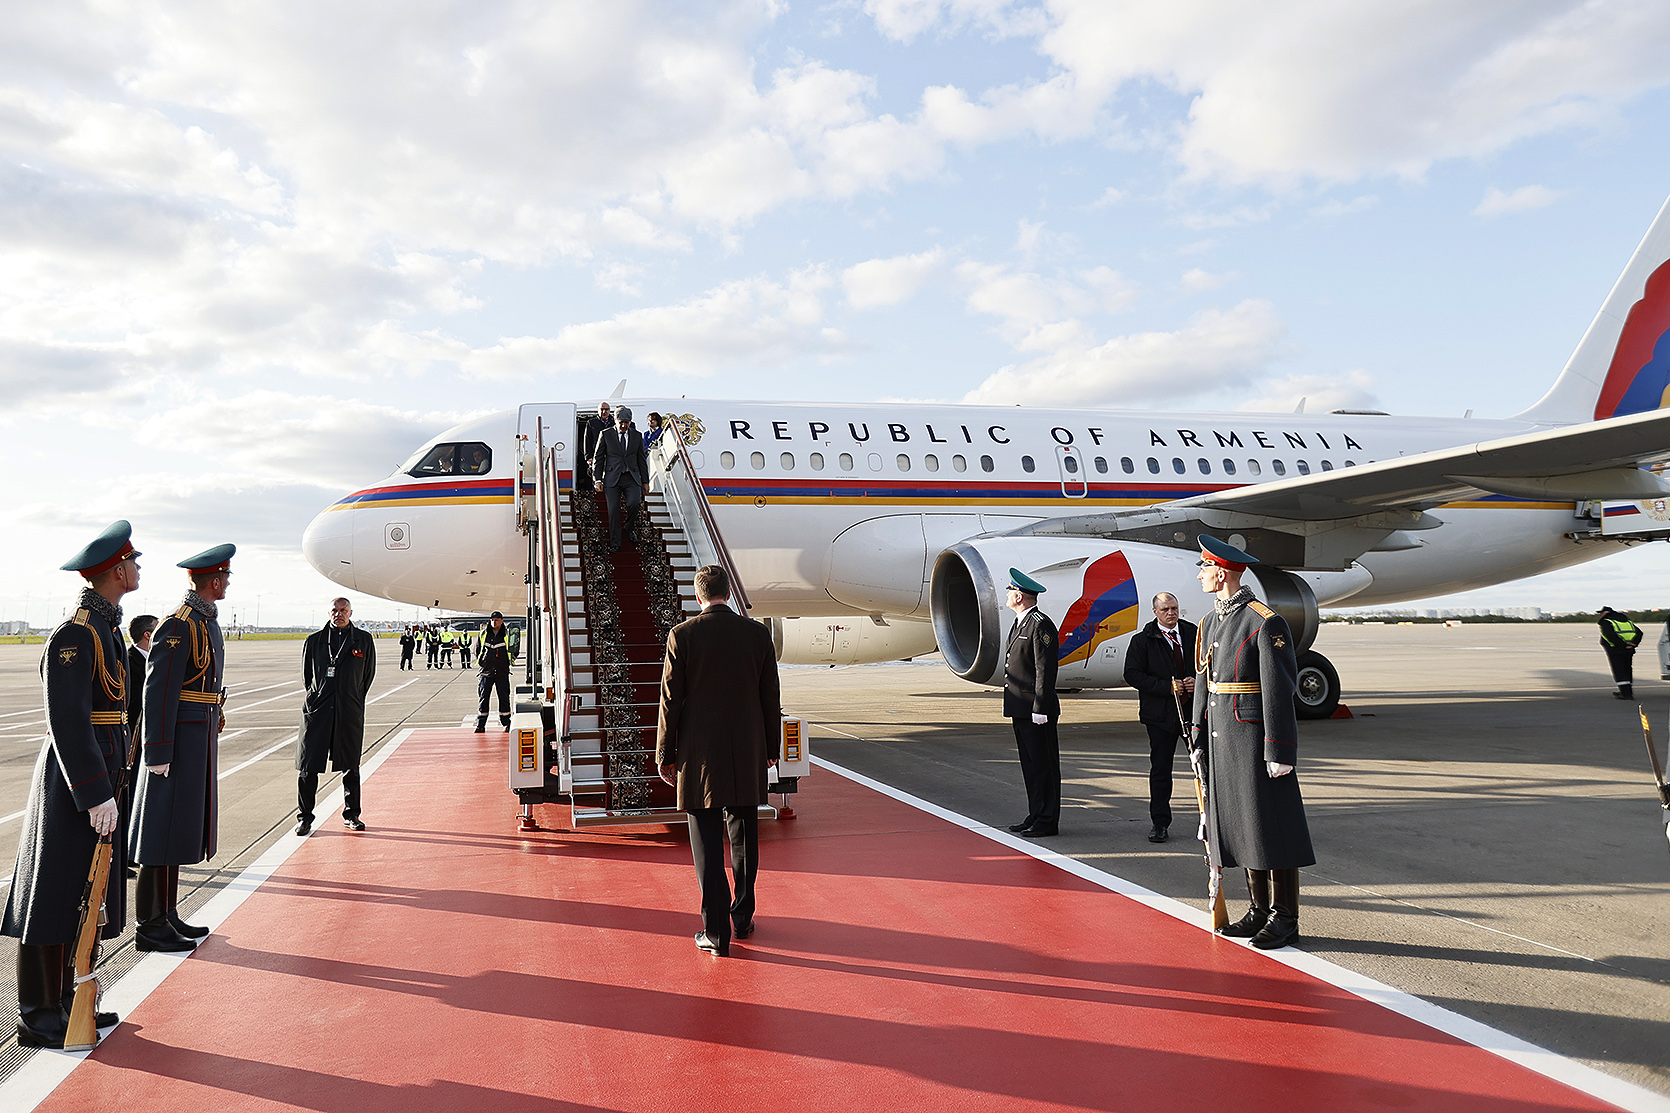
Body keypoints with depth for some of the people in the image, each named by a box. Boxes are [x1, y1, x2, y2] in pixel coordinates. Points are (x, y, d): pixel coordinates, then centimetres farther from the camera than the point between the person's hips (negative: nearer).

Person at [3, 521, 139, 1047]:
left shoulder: (105, 627, 12)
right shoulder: (75, 634, -18)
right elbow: (67, 722, -23)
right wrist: (96, 796, -24)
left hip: (98, 777, 10)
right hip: (74, 781, -10)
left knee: (82, 895, 15)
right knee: (53, 897, 0)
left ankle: (62, 1001, 26)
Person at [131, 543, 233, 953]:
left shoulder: (206, 622, 14)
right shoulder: (178, 626, -16)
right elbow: (158, 692, -19)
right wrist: (159, 754, -21)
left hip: (199, 742, 10)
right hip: (179, 744, -10)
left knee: (181, 828, 14)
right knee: (163, 833, -2)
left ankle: (168, 915, 23)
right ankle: (150, 926, 5)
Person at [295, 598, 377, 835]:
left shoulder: (364, 641, 4)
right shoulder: (314, 641, 6)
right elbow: (306, 674, 15)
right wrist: (316, 697, 13)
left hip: (350, 712, 0)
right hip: (317, 710, 0)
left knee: (350, 767, 9)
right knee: (308, 766, 0)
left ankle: (351, 815, 21)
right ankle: (304, 816, 11)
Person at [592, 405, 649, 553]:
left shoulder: (637, 436, 10)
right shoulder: (606, 435, 4)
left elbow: (641, 459, 14)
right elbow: (598, 458, 6)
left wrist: (645, 481, 12)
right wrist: (597, 479, -1)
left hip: (632, 477, 1)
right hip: (612, 478, -1)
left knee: (633, 502, -22)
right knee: (613, 511, -3)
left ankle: (630, 527, 7)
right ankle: (615, 544, 5)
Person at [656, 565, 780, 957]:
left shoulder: (682, 635, -7)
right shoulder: (758, 633, -1)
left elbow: (671, 699, -6)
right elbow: (770, 696, 4)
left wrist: (665, 755, 2)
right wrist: (771, 747, 15)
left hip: (699, 754, -2)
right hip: (748, 753, 3)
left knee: (707, 844, 3)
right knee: (744, 837, 16)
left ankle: (716, 932, 6)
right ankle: (742, 919, 28)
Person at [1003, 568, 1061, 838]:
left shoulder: (1041, 625, -13)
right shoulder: (1019, 623, 17)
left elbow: (1045, 670, -18)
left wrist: (1040, 709, -20)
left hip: (1036, 712, -10)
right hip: (1020, 710, 10)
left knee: (1043, 766, -1)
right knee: (1030, 765, 13)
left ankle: (1048, 821, 5)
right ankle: (1036, 816, 20)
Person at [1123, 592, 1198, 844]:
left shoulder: (1194, 634, 8)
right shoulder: (1142, 640, 0)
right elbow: (1132, 674, -7)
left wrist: (1198, 681, -7)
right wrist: (1167, 687, -15)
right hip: (1161, 713, -2)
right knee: (1160, 769, 3)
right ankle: (1160, 823, 13)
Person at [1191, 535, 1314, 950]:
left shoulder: (1266, 623, -14)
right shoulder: (1211, 622, 12)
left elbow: (1278, 691, -16)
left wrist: (1279, 753, -17)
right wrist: (1199, 741, 15)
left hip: (1256, 738, -8)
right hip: (1222, 740, 8)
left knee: (1271, 826, 0)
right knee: (1240, 825, 12)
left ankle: (1285, 919, 11)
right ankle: (1260, 910, 23)